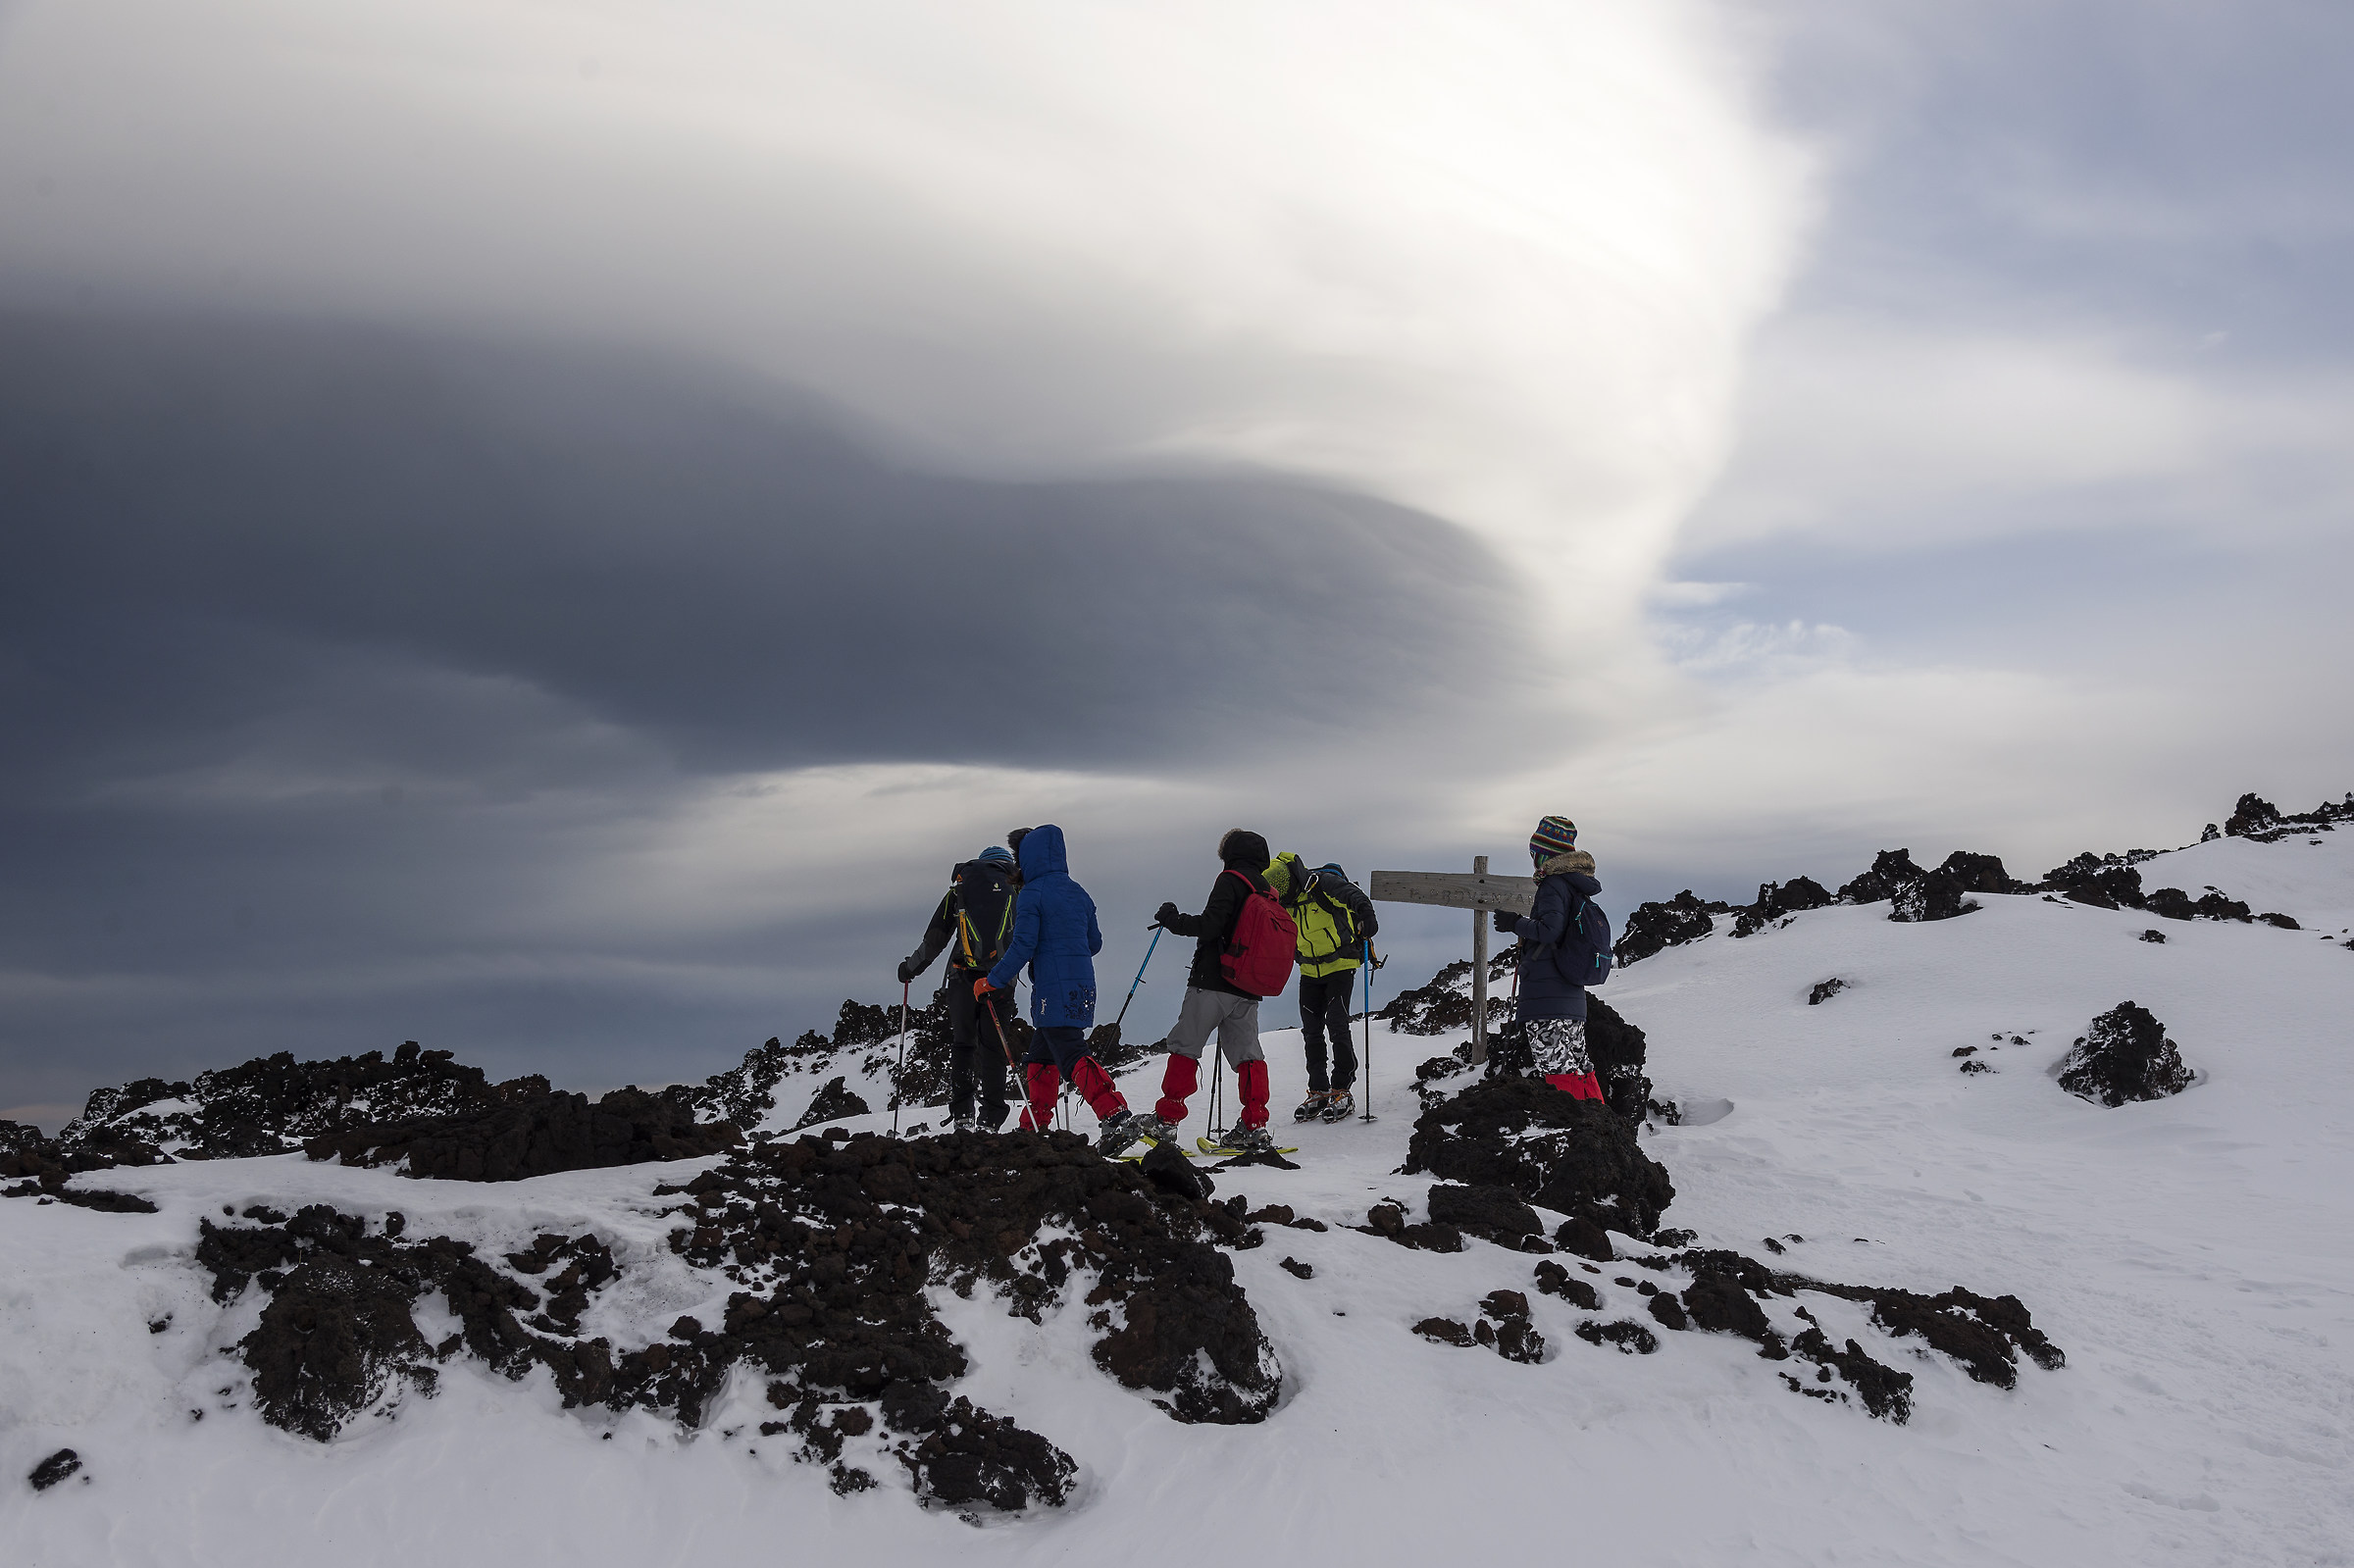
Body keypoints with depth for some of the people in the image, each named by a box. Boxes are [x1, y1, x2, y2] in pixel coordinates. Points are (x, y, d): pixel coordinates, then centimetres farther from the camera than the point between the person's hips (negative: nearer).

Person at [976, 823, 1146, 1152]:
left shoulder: (1032, 894, -8)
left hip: (1053, 989, -8)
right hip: (1083, 986, 8)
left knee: (1072, 1056, -14)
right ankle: (1036, 1128, 25)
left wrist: (992, 982, -5)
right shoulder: (1077, 892, 14)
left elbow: (1023, 946, -14)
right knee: (1041, 1057, 19)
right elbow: (1095, 943, 19)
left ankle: (1118, 1119, -29)